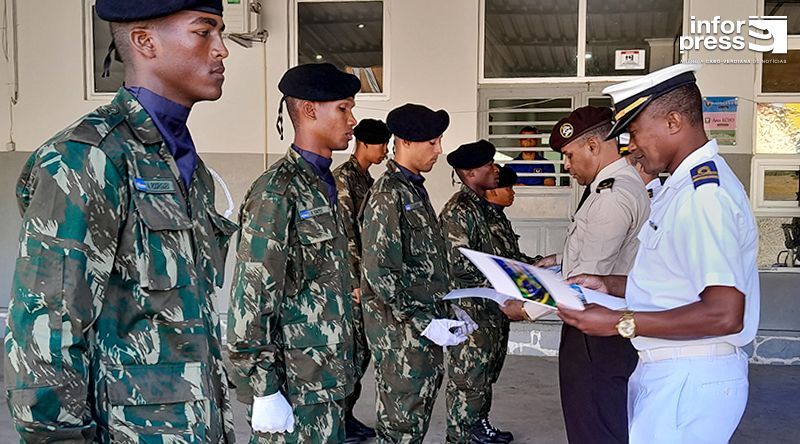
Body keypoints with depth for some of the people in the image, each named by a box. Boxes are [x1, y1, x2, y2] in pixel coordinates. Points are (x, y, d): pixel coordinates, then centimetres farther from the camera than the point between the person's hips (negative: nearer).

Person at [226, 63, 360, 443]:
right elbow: (251, 297, -20)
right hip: (296, 389, -9)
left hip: (327, 379, 9)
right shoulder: (276, 192, -16)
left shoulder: (322, 184, 12)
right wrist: (264, 391, -20)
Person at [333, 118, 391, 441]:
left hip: (364, 277, 9)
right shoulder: (343, 177, -11)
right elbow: (345, 233, -17)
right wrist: (357, 282, -19)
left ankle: (346, 413, 23)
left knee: (361, 350, 12)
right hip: (349, 278, -9)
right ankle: (340, 417, 9)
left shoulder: (367, 179, 16)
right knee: (352, 350, -3)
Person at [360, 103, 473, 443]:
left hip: (426, 322, 9)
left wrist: (446, 312, 13)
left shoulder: (415, 188, 14)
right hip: (401, 331, -9)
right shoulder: (388, 195, -15)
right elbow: (379, 272, -22)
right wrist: (424, 322, -22)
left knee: (420, 413, 18)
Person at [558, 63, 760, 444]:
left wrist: (621, 323, -21)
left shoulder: (704, 194, -20)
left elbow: (724, 314, -26)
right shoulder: (684, 186, 12)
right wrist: (608, 285, 9)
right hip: (665, 371, 9)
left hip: (689, 382, -9)